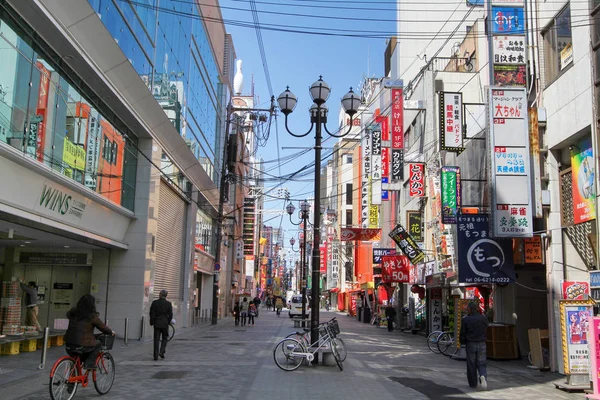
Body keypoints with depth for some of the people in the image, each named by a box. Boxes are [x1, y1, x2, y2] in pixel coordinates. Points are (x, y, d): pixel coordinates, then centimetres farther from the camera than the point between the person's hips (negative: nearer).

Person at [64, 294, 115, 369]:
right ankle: (90, 364, 12)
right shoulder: (92, 316, -9)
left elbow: (68, 315, 30)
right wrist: (111, 332, 22)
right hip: (83, 346, -6)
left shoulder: (73, 312, 5)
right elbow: (103, 327, 2)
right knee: (98, 344, 22)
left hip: (69, 345, 6)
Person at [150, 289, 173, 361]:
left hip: (157, 323, 1)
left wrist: (152, 323, 9)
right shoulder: (168, 303, -5)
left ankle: (156, 355, 4)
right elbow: (170, 315, -4)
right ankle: (162, 352, 0)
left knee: (156, 339, 5)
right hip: (165, 323, -1)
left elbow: (152, 313, -1)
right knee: (165, 338, 15)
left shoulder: (155, 302, -3)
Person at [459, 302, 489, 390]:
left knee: (471, 364, 9)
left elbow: (462, 333, -6)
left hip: (470, 344, -2)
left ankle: (473, 383, 15)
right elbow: (486, 331, 8)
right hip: (482, 344, 2)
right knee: (481, 363, 8)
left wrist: (462, 342, 11)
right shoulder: (484, 318, -2)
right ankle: (483, 376, -20)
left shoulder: (466, 320, -10)